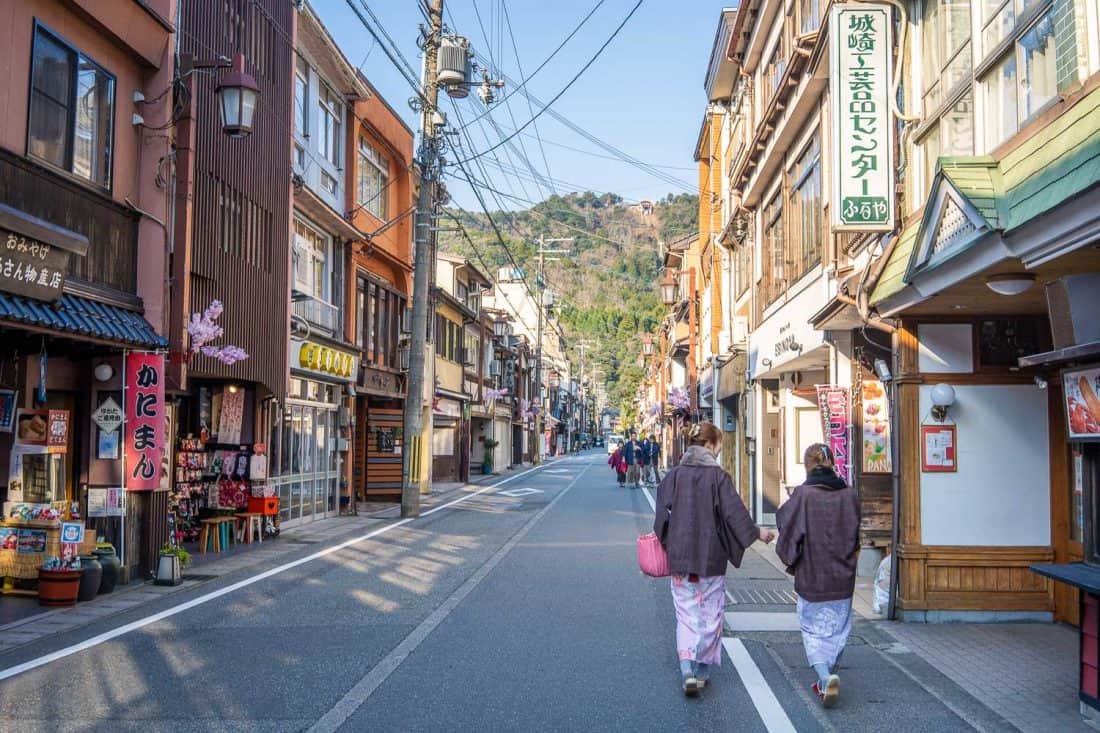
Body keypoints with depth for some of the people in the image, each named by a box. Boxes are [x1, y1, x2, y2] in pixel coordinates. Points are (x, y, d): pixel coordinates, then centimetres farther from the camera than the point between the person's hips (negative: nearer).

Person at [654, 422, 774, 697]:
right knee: (710, 612, 14)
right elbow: (734, 511, -10)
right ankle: (703, 671, 21)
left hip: (680, 556, 2)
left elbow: (662, 514, 0)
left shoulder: (673, 475, -1)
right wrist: (756, 533, 4)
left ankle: (687, 669, -9)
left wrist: (667, 544, 15)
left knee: (686, 613, 8)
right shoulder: (718, 476, -10)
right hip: (711, 556, -2)